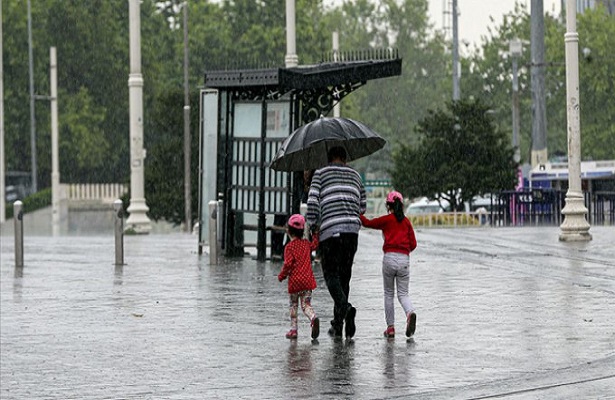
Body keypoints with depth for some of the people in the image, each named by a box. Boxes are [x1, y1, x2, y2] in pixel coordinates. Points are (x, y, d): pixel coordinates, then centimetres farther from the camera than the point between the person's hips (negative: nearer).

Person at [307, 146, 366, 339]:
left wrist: (313, 226, 2)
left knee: (331, 273, -1)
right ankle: (338, 321, 7)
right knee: (344, 274, 9)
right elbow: (362, 206, 24)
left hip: (330, 229, -3)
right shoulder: (355, 175, 21)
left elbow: (312, 201, -3)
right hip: (352, 227, 3)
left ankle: (344, 306, -29)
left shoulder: (321, 174, 9)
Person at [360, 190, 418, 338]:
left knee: (389, 294, 10)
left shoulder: (386, 220, 2)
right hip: (404, 259, 2)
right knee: (403, 294, 7)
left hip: (389, 258, -2)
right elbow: (413, 244, 7)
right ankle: (410, 313, -25)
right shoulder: (407, 222, 10)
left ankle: (390, 327, 7)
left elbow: (368, 223, 12)